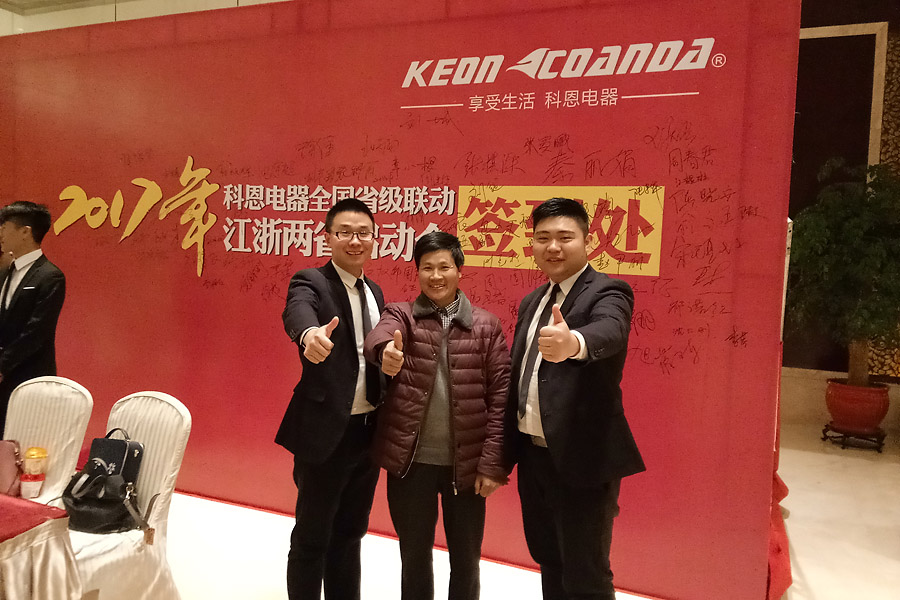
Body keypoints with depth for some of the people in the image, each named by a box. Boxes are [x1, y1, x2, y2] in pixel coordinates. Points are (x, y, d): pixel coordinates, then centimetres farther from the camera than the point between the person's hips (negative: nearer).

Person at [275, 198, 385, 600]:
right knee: (311, 538, 8)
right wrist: (311, 333, -55)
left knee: (350, 533, 20)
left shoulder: (375, 292, 11)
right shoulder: (310, 282, -11)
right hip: (325, 431, -6)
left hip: (368, 431, 7)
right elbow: (297, 311, -35)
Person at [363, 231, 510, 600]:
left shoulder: (486, 325, 0)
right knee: (414, 556, 17)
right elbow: (380, 335, -24)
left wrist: (493, 462, -8)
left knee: (466, 559, 16)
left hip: (466, 463, 0)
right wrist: (386, 350, -48)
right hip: (411, 461, 0)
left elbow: (501, 395, -3)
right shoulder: (401, 315, 0)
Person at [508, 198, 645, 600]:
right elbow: (518, 374, 12)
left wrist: (573, 342, -58)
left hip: (582, 459, -7)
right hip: (533, 456, 7)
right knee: (549, 562, 21)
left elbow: (608, 332, -35)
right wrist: (508, 449, 8)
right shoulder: (531, 302, 11)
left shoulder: (608, 292, -12)